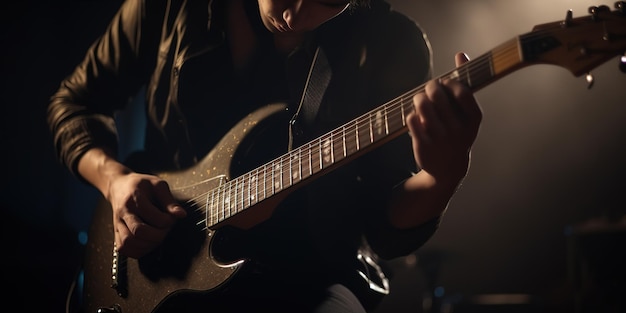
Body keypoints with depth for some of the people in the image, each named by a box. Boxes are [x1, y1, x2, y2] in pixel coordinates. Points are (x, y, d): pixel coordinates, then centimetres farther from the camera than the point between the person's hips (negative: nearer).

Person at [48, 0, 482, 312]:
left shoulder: (390, 45, -6)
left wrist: (443, 176, -28)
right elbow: (75, 102, 12)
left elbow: (386, 227, -7)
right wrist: (114, 177, -7)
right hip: (168, 274, 1)